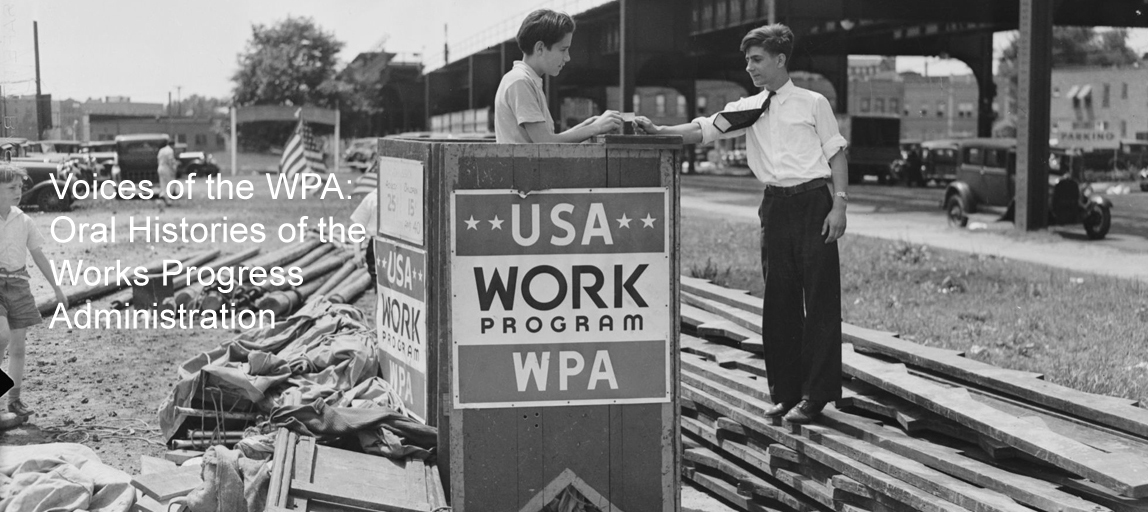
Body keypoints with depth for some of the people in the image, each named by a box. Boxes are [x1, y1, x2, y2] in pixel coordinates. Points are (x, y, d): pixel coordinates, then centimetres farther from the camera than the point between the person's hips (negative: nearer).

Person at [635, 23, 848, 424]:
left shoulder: (812, 104, 1)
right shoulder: (749, 109, 10)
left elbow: (837, 154, 1)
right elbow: (703, 130, 0)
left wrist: (839, 205, -8)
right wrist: (659, 131, -14)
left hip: (812, 202, -4)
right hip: (774, 206, 4)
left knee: (820, 299, -2)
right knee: (779, 301, 6)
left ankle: (815, 395, 3)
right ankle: (785, 392, 15)